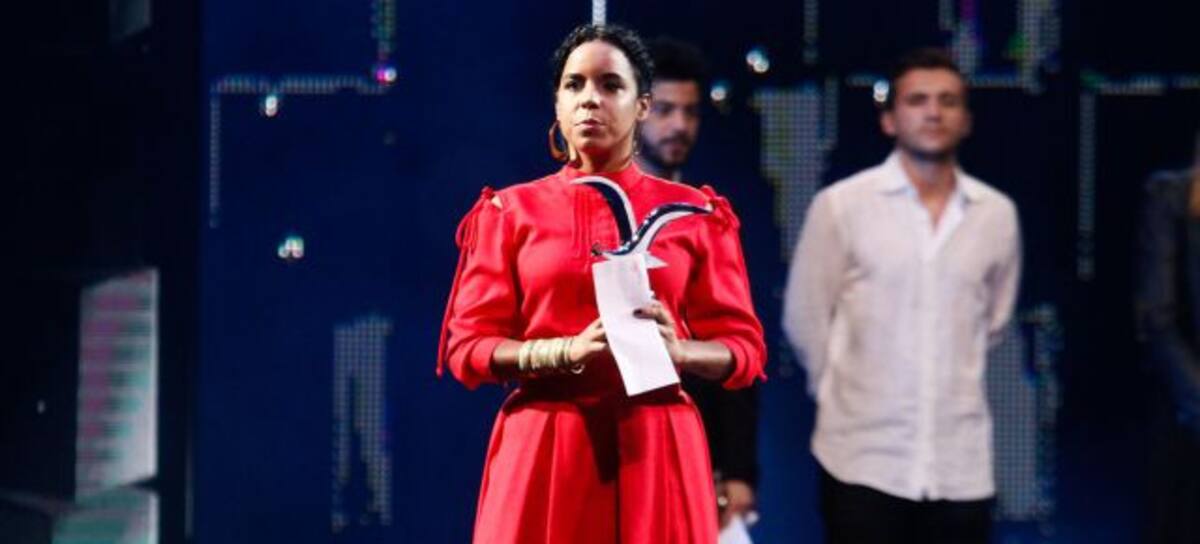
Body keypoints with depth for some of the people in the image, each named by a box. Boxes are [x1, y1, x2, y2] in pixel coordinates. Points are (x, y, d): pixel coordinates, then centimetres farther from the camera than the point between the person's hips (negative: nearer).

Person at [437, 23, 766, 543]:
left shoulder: (694, 213, 6)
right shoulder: (511, 212, 6)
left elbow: (744, 348, 6)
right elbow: (467, 346, 1)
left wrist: (676, 350, -15)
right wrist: (567, 351, -15)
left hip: (655, 447, 0)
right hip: (543, 447, 0)